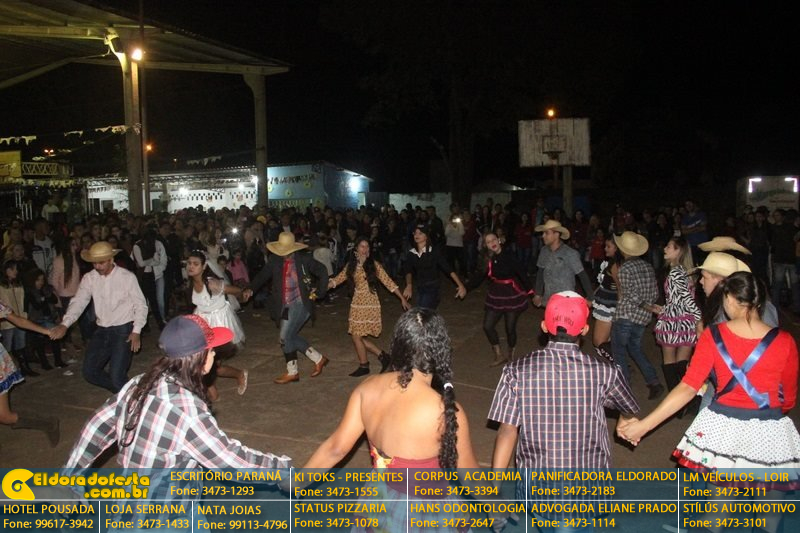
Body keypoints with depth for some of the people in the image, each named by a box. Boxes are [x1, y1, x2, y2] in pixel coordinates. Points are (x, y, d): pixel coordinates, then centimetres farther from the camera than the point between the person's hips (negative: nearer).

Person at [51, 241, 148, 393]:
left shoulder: (127, 277, -11)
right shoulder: (89, 278, 0)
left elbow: (140, 305, -7)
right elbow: (78, 302, -7)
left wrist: (136, 331, -15)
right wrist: (64, 324, -22)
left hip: (123, 331, -5)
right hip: (101, 331, 5)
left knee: (116, 375, -13)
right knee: (90, 372, 8)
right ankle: (122, 391, 32)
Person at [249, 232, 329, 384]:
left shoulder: (304, 259, -7)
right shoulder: (275, 261, 1)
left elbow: (323, 272, 0)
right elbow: (262, 276, -1)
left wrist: (319, 293, -2)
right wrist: (251, 289, -16)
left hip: (300, 304, -6)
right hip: (284, 306, 6)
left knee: (286, 337, -8)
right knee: (291, 337, 11)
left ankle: (292, 372, 10)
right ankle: (318, 359, 28)